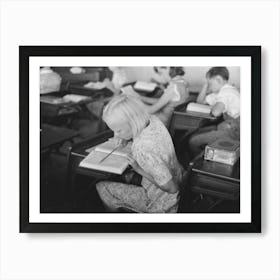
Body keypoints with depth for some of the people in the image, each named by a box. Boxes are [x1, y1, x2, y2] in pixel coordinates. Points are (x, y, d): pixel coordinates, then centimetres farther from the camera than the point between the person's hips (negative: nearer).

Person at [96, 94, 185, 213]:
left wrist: (140, 170, -24)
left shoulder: (142, 150, -38)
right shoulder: (153, 120, -14)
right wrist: (126, 139, -2)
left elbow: (172, 188, -31)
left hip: (161, 202, -8)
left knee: (102, 187, 3)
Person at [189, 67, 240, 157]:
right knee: (196, 133, 13)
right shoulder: (220, 91, 15)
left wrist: (213, 107, -8)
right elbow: (200, 101, 22)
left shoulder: (226, 91, -17)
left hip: (234, 130, -11)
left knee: (193, 141, -11)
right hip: (229, 126, 11)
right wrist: (206, 85, 9)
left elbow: (216, 112, -32)